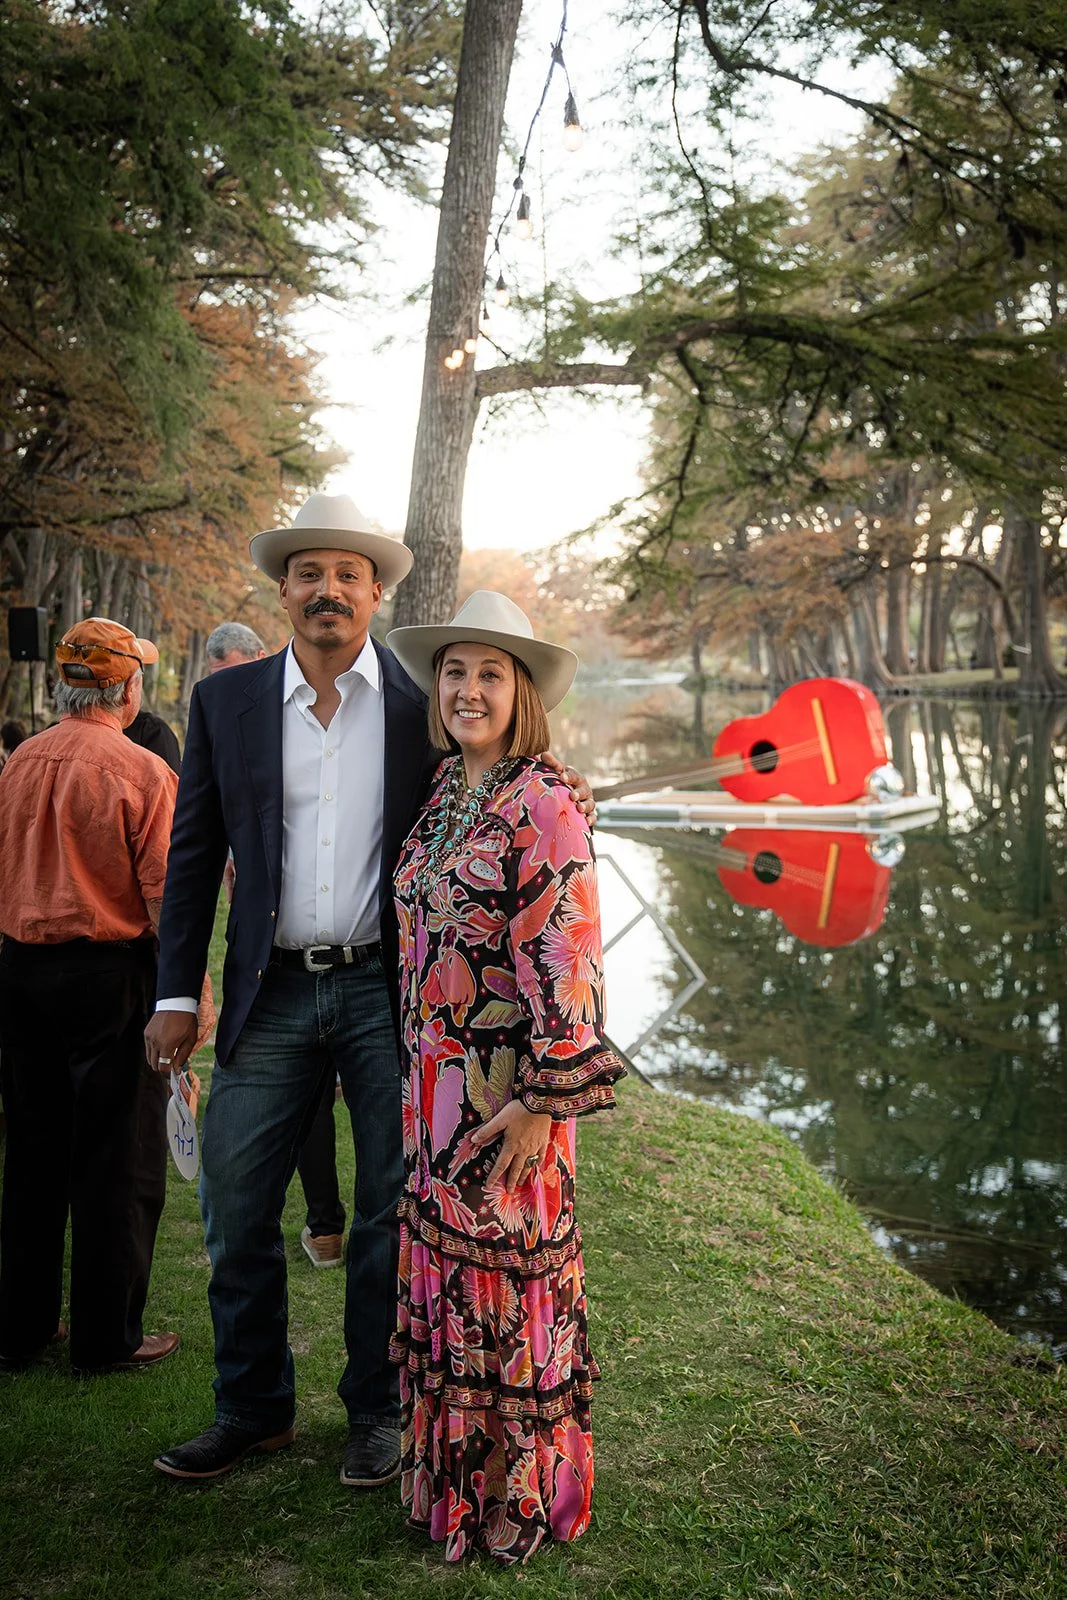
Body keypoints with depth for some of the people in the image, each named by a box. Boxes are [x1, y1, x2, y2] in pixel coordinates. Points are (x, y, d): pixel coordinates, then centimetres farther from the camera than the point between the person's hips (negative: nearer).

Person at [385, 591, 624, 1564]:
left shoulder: (545, 806, -14)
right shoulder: (443, 798, 9)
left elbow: (567, 957, -17)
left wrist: (544, 1101, -19)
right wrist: (418, 1074, 16)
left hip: (508, 1086, -7)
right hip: (434, 1077, 8)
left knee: (509, 1277, 4)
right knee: (442, 1267, 16)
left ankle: (520, 1494, 25)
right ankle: (452, 1479, 35)